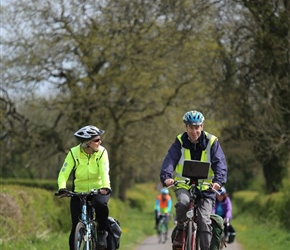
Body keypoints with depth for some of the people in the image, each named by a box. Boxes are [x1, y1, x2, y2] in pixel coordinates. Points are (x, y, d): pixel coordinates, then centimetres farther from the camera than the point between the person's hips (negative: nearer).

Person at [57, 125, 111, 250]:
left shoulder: (101, 152, -12)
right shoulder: (74, 153, -13)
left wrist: (106, 187, -45)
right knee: (76, 227, -9)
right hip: (79, 192, 1)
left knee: (100, 204, -35)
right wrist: (62, 188, -38)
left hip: (98, 190, -1)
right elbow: (63, 173, -18)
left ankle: (102, 232, -12)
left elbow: (104, 172, -25)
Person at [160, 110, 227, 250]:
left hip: (205, 188, 0)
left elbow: (219, 163, -14)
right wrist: (166, 177, -35)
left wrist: (218, 180, -33)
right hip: (184, 186, 0)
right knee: (183, 202, -33)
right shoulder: (180, 142, -2)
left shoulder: (211, 142, -4)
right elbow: (170, 160, -14)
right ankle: (180, 231, -9)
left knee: (204, 222, -13)